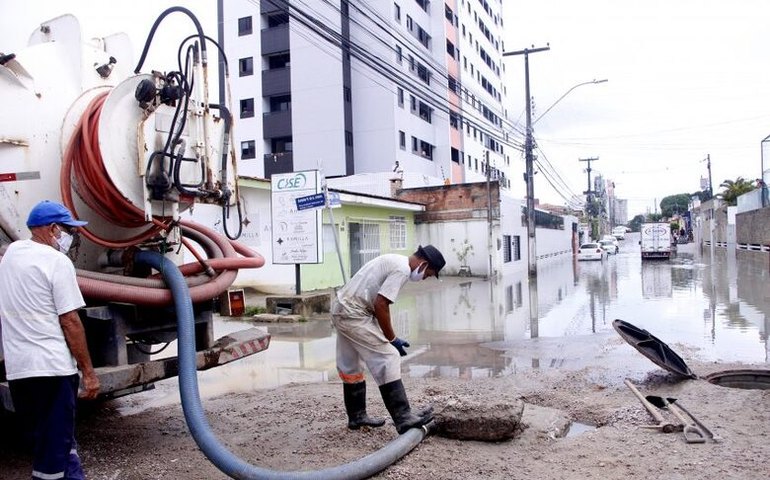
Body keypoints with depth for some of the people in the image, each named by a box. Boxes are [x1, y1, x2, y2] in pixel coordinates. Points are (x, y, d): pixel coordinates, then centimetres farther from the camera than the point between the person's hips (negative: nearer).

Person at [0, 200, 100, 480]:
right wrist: (88, 372, -10)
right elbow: (70, 322, -14)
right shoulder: (57, 262, -11)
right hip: (51, 366, -8)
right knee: (54, 444, 1)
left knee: (56, 436, 19)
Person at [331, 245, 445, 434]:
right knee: (387, 359, -11)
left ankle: (356, 417, 31)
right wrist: (392, 339, -10)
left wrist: (388, 336, 18)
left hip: (340, 308, 11)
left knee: (351, 366, 18)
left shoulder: (395, 261, 16)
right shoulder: (402, 269, -15)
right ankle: (403, 418, -11)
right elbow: (380, 305, -21)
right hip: (353, 314, -11)